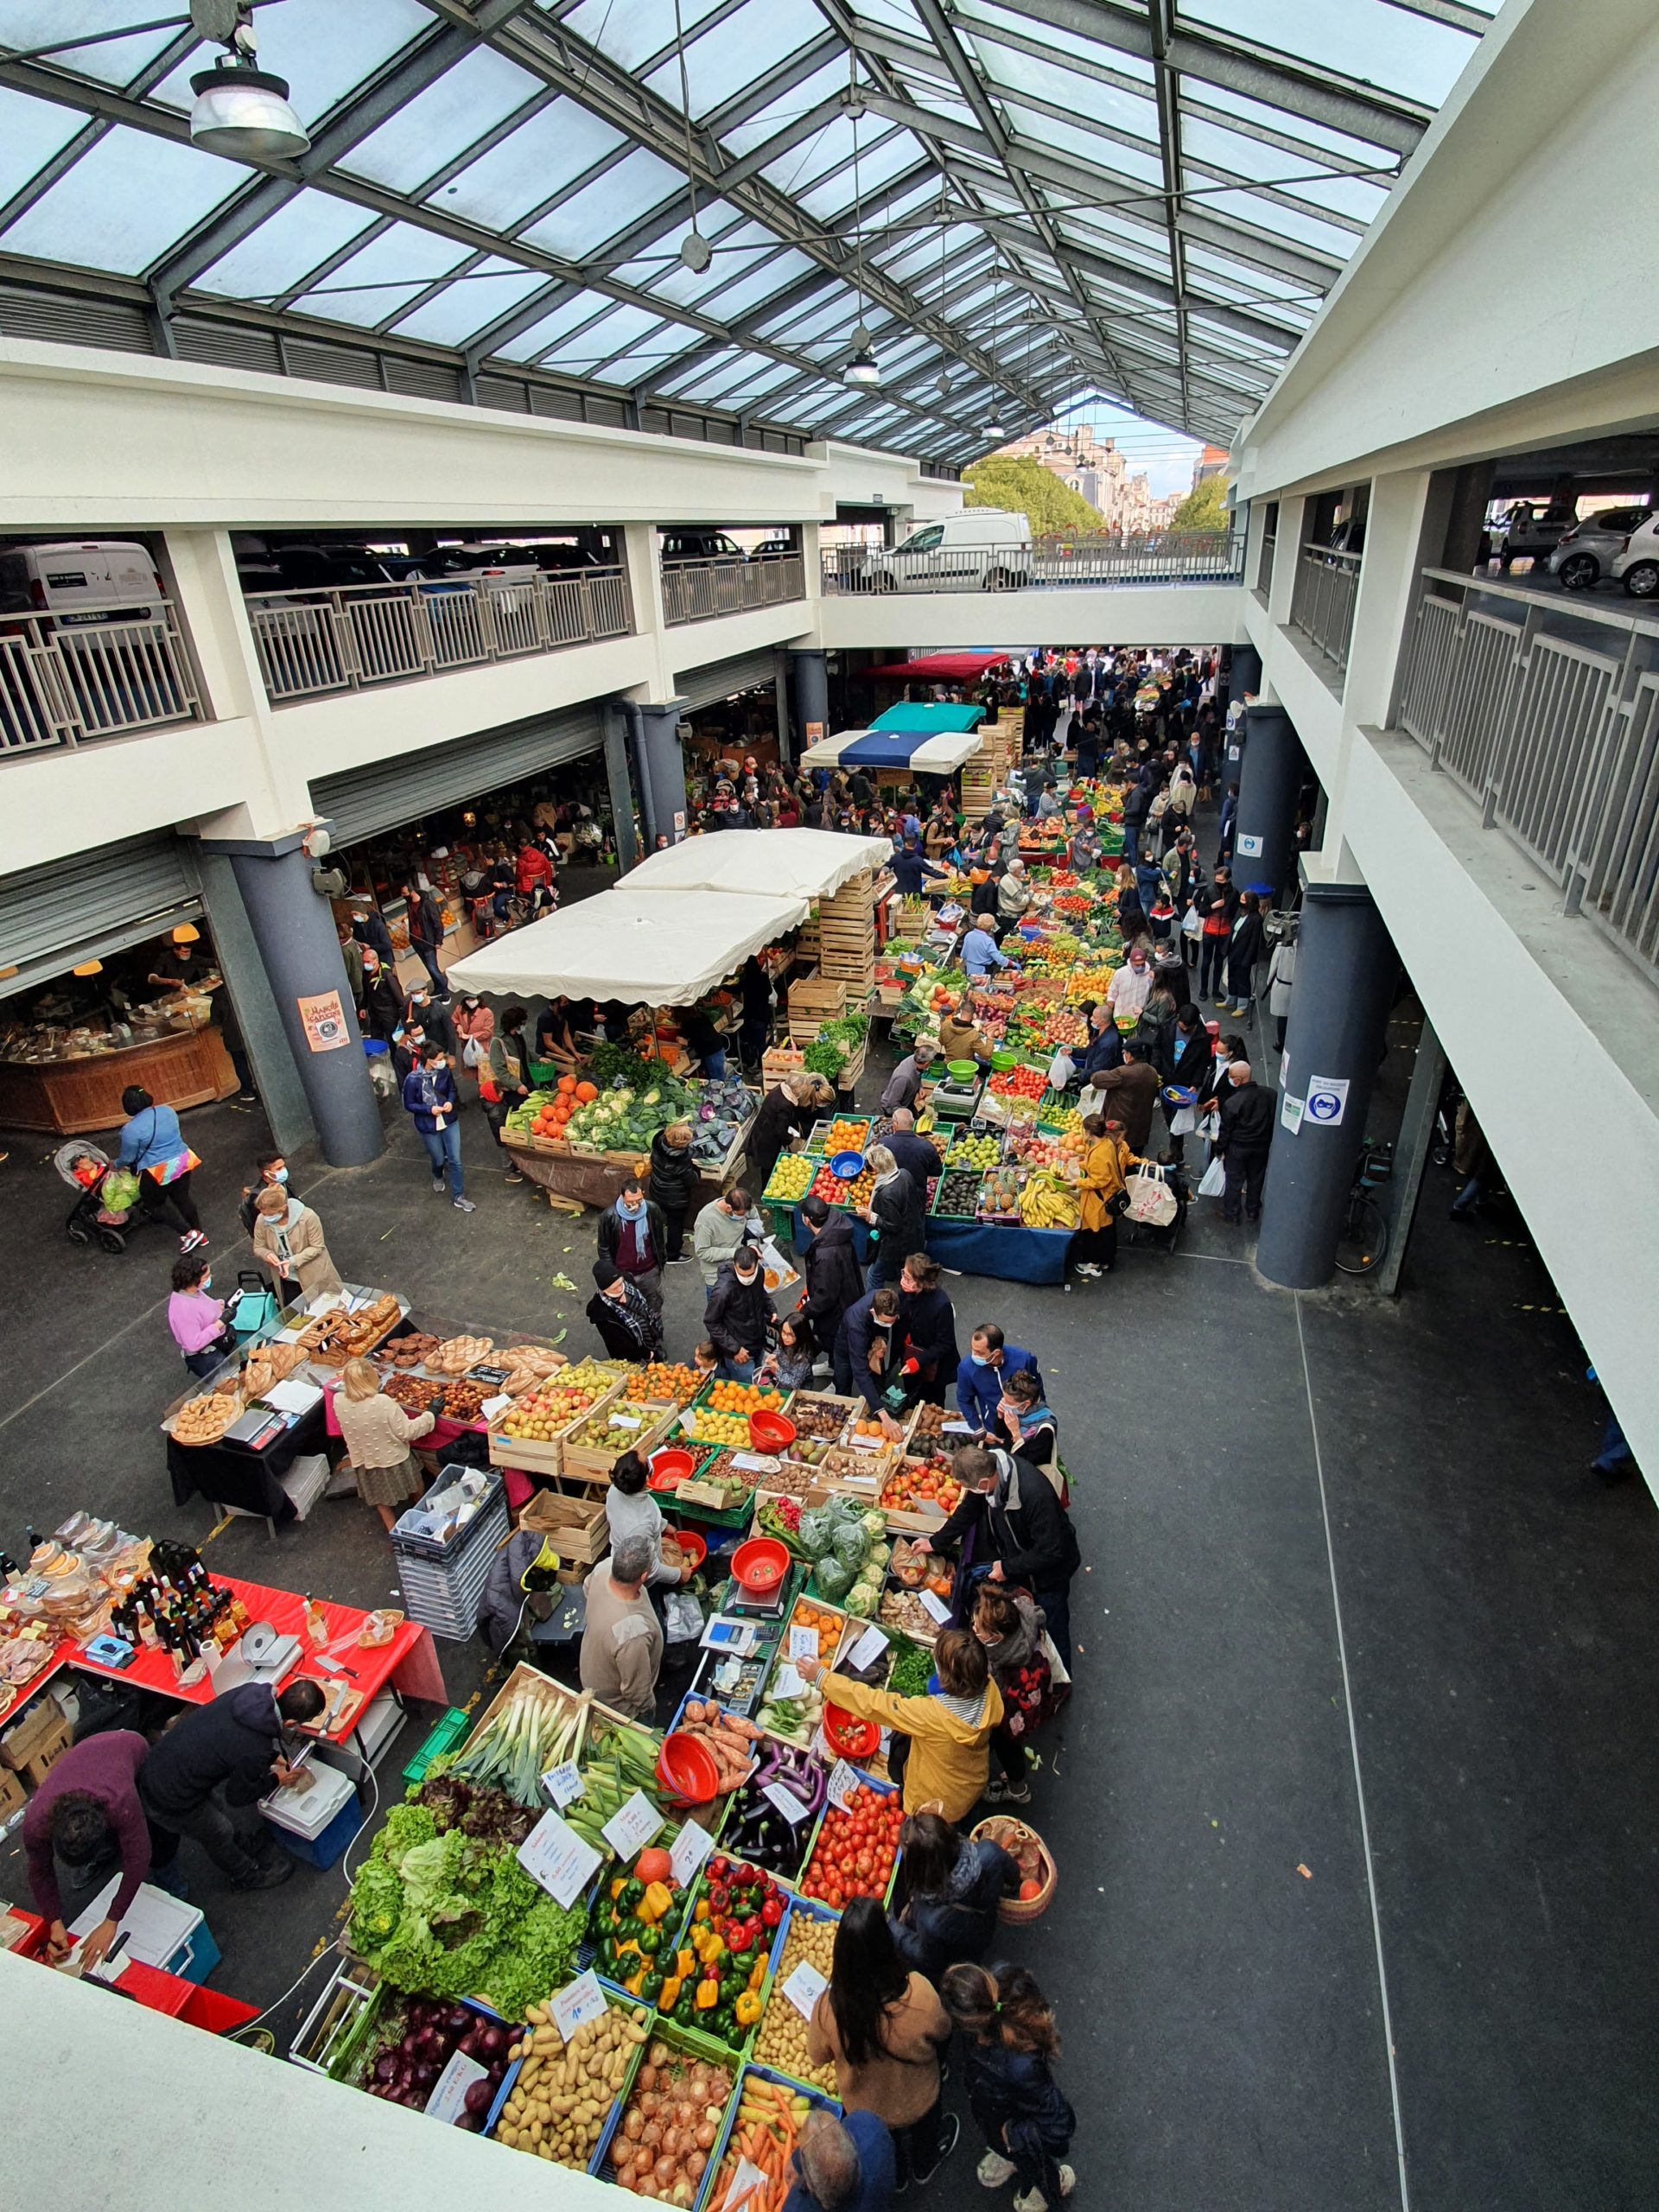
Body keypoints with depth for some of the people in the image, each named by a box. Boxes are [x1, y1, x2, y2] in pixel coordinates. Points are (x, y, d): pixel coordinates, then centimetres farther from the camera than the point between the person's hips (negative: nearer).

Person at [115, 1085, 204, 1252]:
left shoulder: (131, 1129, -18)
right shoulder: (168, 1111, -1)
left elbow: (127, 1158, -7)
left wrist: (115, 1164, 14)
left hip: (158, 1172, -6)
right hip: (183, 1161, 6)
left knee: (158, 1203, 18)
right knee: (182, 1198, 22)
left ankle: (190, 1233, 9)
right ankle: (200, 1233, 30)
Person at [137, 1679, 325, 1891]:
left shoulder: (251, 1691, -15)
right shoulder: (257, 1751, -33)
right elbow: (238, 1795, -12)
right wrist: (275, 1780, 5)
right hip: (169, 1802, -6)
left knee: (219, 1806, 30)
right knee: (220, 1833, 22)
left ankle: (241, 1847, 55)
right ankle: (248, 1876, 48)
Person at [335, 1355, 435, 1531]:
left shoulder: (339, 1402, -22)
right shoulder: (383, 1402, -36)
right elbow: (407, 1432, -28)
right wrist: (432, 1412, -18)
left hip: (364, 1461, 3)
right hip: (393, 1458, -3)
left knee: (381, 1498, 28)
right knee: (415, 1480, 30)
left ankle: (392, 1529, 44)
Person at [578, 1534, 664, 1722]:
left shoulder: (604, 1568, -29)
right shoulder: (632, 1632, -49)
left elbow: (586, 1590, -1)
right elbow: (637, 1690, -30)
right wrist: (648, 1708, -9)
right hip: (615, 1704, -6)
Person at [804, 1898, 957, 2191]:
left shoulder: (829, 2006, -37)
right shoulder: (919, 1994, -41)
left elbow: (818, 2057, -15)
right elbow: (942, 2033, -17)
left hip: (865, 2106, 1)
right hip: (917, 2101, -1)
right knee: (925, 2127, 35)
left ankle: (896, 2178, 62)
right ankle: (925, 2166, 62)